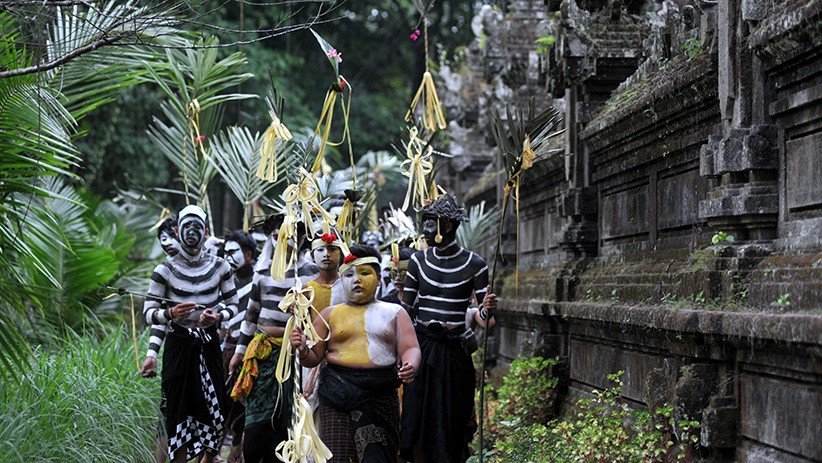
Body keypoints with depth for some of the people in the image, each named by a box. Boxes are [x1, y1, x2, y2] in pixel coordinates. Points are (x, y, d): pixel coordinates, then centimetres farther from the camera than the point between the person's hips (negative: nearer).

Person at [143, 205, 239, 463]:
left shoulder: (220, 267, 2)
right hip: (178, 347, -2)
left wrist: (218, 316, -12)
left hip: (209, 347, 2)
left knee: (212, 408, 1)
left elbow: (233, 305, 10)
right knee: (180, 410, -2)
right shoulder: (165, 271, -5)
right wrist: (170, 313, -27)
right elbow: (148, 313, -7)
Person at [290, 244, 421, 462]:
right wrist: (303, 350, -11)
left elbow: (410, 349, 3)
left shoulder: (394, 313, 12)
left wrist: (410, 366, -19)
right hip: (338, 393, 0)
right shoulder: (330, 314, 13)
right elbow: (314, 358, 12)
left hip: (381, 394, 0)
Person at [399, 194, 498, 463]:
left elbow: (483, 314, -1)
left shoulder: (474, 264, -3)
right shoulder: (419, 260, 5)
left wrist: (487, 309, -22)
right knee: (417, 420, 1)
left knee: (449, 426, 1)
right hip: (421, 348, 2)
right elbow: (406, 308, 8)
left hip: (453, 352, -2)